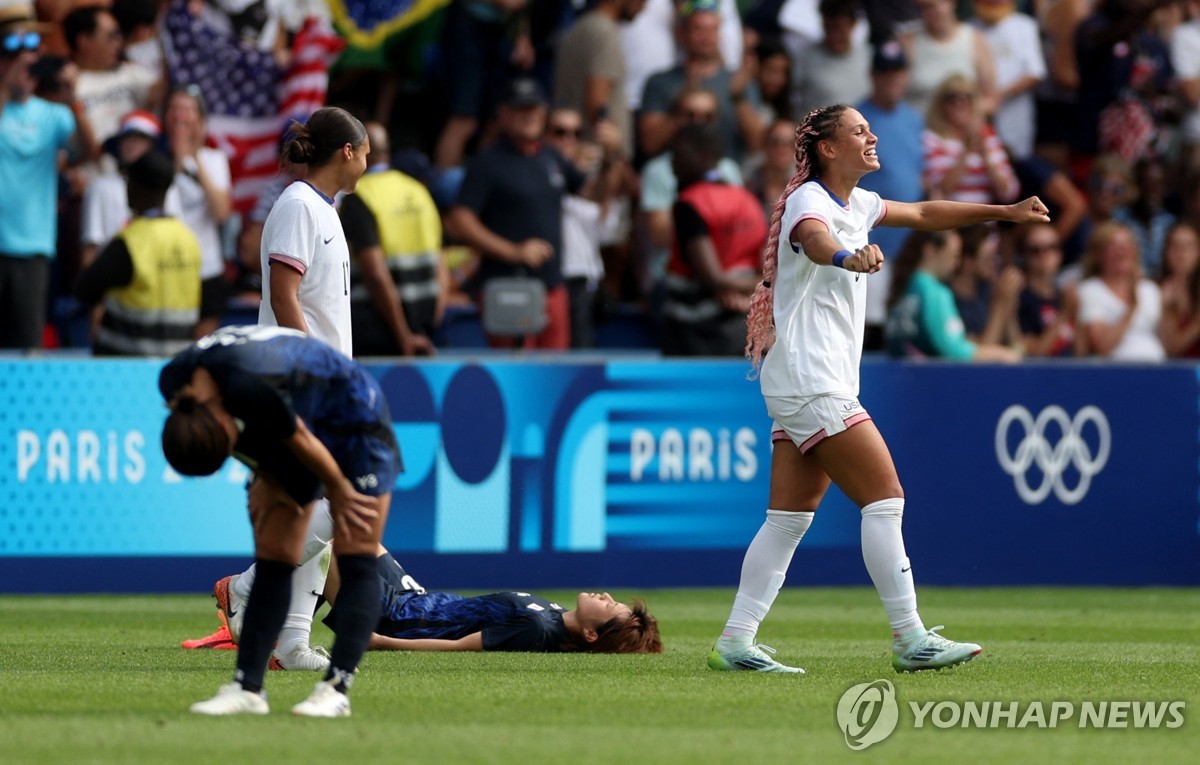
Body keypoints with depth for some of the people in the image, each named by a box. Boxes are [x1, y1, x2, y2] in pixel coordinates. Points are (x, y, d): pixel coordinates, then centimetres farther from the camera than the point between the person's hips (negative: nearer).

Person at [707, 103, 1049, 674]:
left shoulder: (857, 203, 16)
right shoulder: (810, 201, -13)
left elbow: (924, 214, 31)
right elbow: (814, 238, -38)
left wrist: (1004, 212, 29)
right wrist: (849, 256, -60)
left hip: (822, 385, 10)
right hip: (811, 383, -10)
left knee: (790, 518, 5)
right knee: (885, 497, -11)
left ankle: (735, 642, 3)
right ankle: (911, 639, -11)